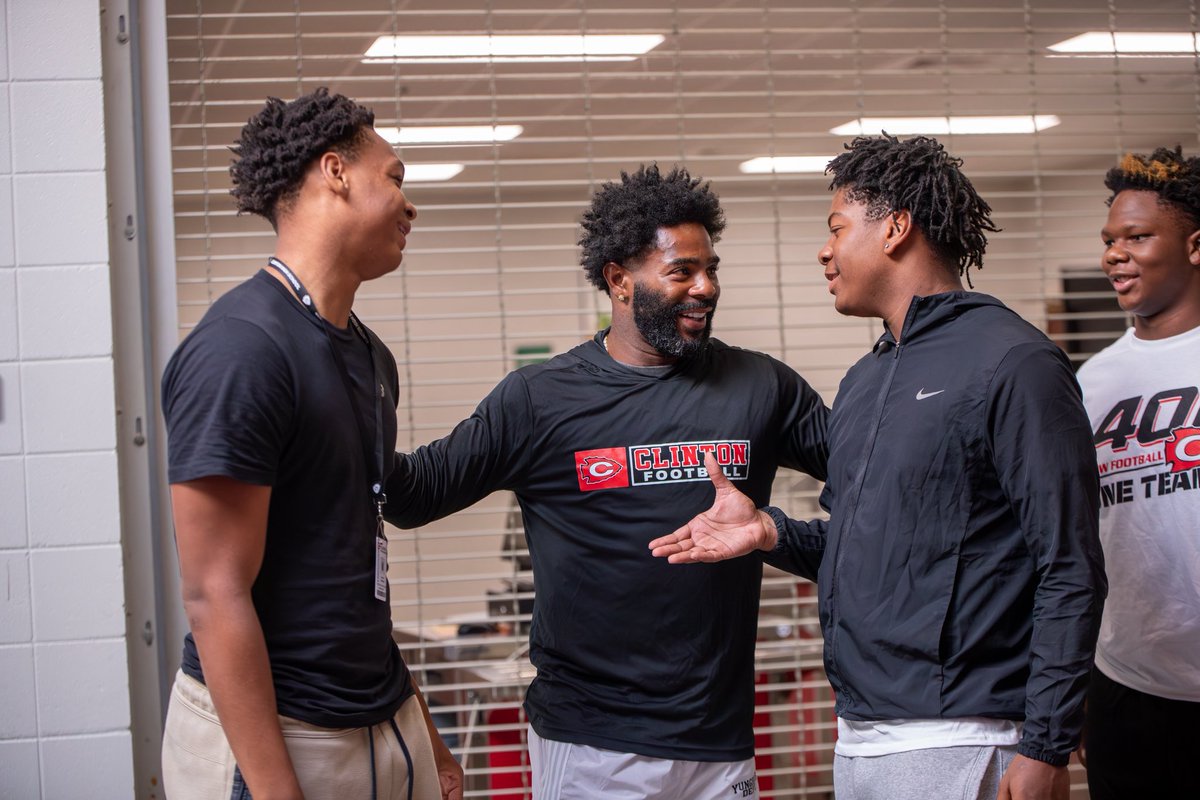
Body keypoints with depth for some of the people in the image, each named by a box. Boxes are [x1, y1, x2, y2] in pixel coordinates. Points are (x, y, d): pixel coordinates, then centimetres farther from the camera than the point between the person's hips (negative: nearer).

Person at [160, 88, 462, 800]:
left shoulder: (371, 357, 11)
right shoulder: (241, 348, -16)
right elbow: (215, 595, -19)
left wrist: (423, 732, 18)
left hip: (386, 727, 8)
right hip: (271, 737, -8)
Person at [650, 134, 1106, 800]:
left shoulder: (1014, 364, -10)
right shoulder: (862, 382, 16)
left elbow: (1070, 573, -14)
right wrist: (770, 532, 3)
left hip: (952, 742, -8)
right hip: (856, 736, 8)